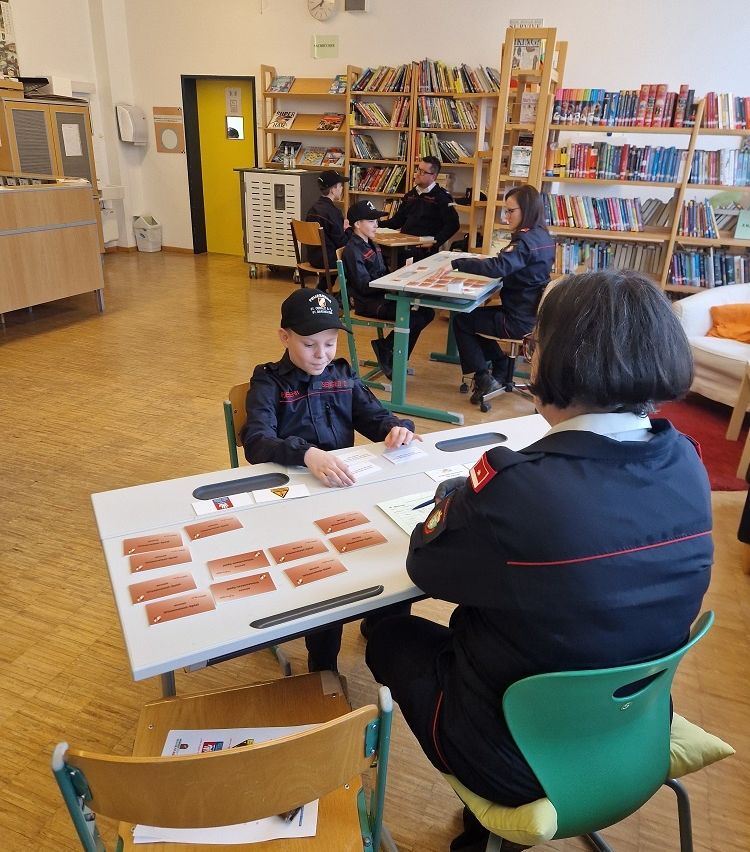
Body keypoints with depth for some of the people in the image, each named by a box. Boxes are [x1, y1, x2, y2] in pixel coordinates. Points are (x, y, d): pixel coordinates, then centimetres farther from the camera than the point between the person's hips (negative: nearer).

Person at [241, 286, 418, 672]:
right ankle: (322, 668, -3)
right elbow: (256, 442, -20)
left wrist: (397, 427, -12)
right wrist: (307, 455, -39)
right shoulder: (268, 383, -4)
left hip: (345, 485, 5)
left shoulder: (342, 374, 11)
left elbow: (374, 416, 13)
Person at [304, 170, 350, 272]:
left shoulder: (313, 209, 8)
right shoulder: (332, 211, -18)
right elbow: (341, 242, -15)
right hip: (329, 260, -8)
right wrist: (348, 229, 2)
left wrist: (342, 228, 11)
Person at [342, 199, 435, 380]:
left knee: (427, 312, 1)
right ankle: (385, 349, -1)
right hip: (368, 303, -10)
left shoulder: (372, 245, 17)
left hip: (383, 296, 10)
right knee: (413, 318, -24)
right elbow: (365, 286, -19)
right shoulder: (352, 250, -12)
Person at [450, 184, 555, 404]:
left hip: (520, 320, -10)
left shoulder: (526, 240, -21)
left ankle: (483, 379, 8)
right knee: (475, 314, 25)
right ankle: (501, 370, 23)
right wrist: (489, 261, 1)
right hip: (531, 313, 10)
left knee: (461, 320, 6)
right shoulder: (542, 237, 8)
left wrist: (457, 263, -25)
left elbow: (497, 268, -32)